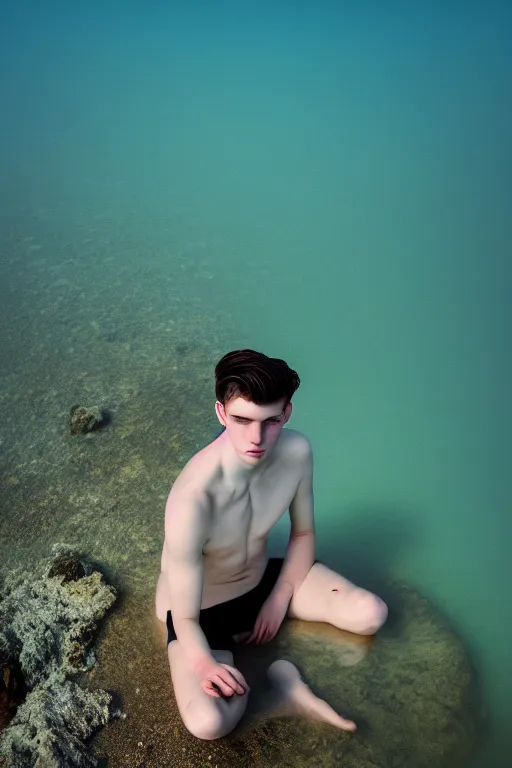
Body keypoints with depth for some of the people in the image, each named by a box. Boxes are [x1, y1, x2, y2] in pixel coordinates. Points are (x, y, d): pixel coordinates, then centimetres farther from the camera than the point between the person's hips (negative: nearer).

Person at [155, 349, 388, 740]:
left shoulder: (296, 451, -21)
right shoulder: (192, 500, -39)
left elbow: (303, 533, -1)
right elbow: (186, 618, -26)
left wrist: (281, 599, -5)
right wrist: (206, 666, -41)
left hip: (262, 579, 5)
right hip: (203, 610, -4)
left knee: (371, 615, -5)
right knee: (208, 723, -27)